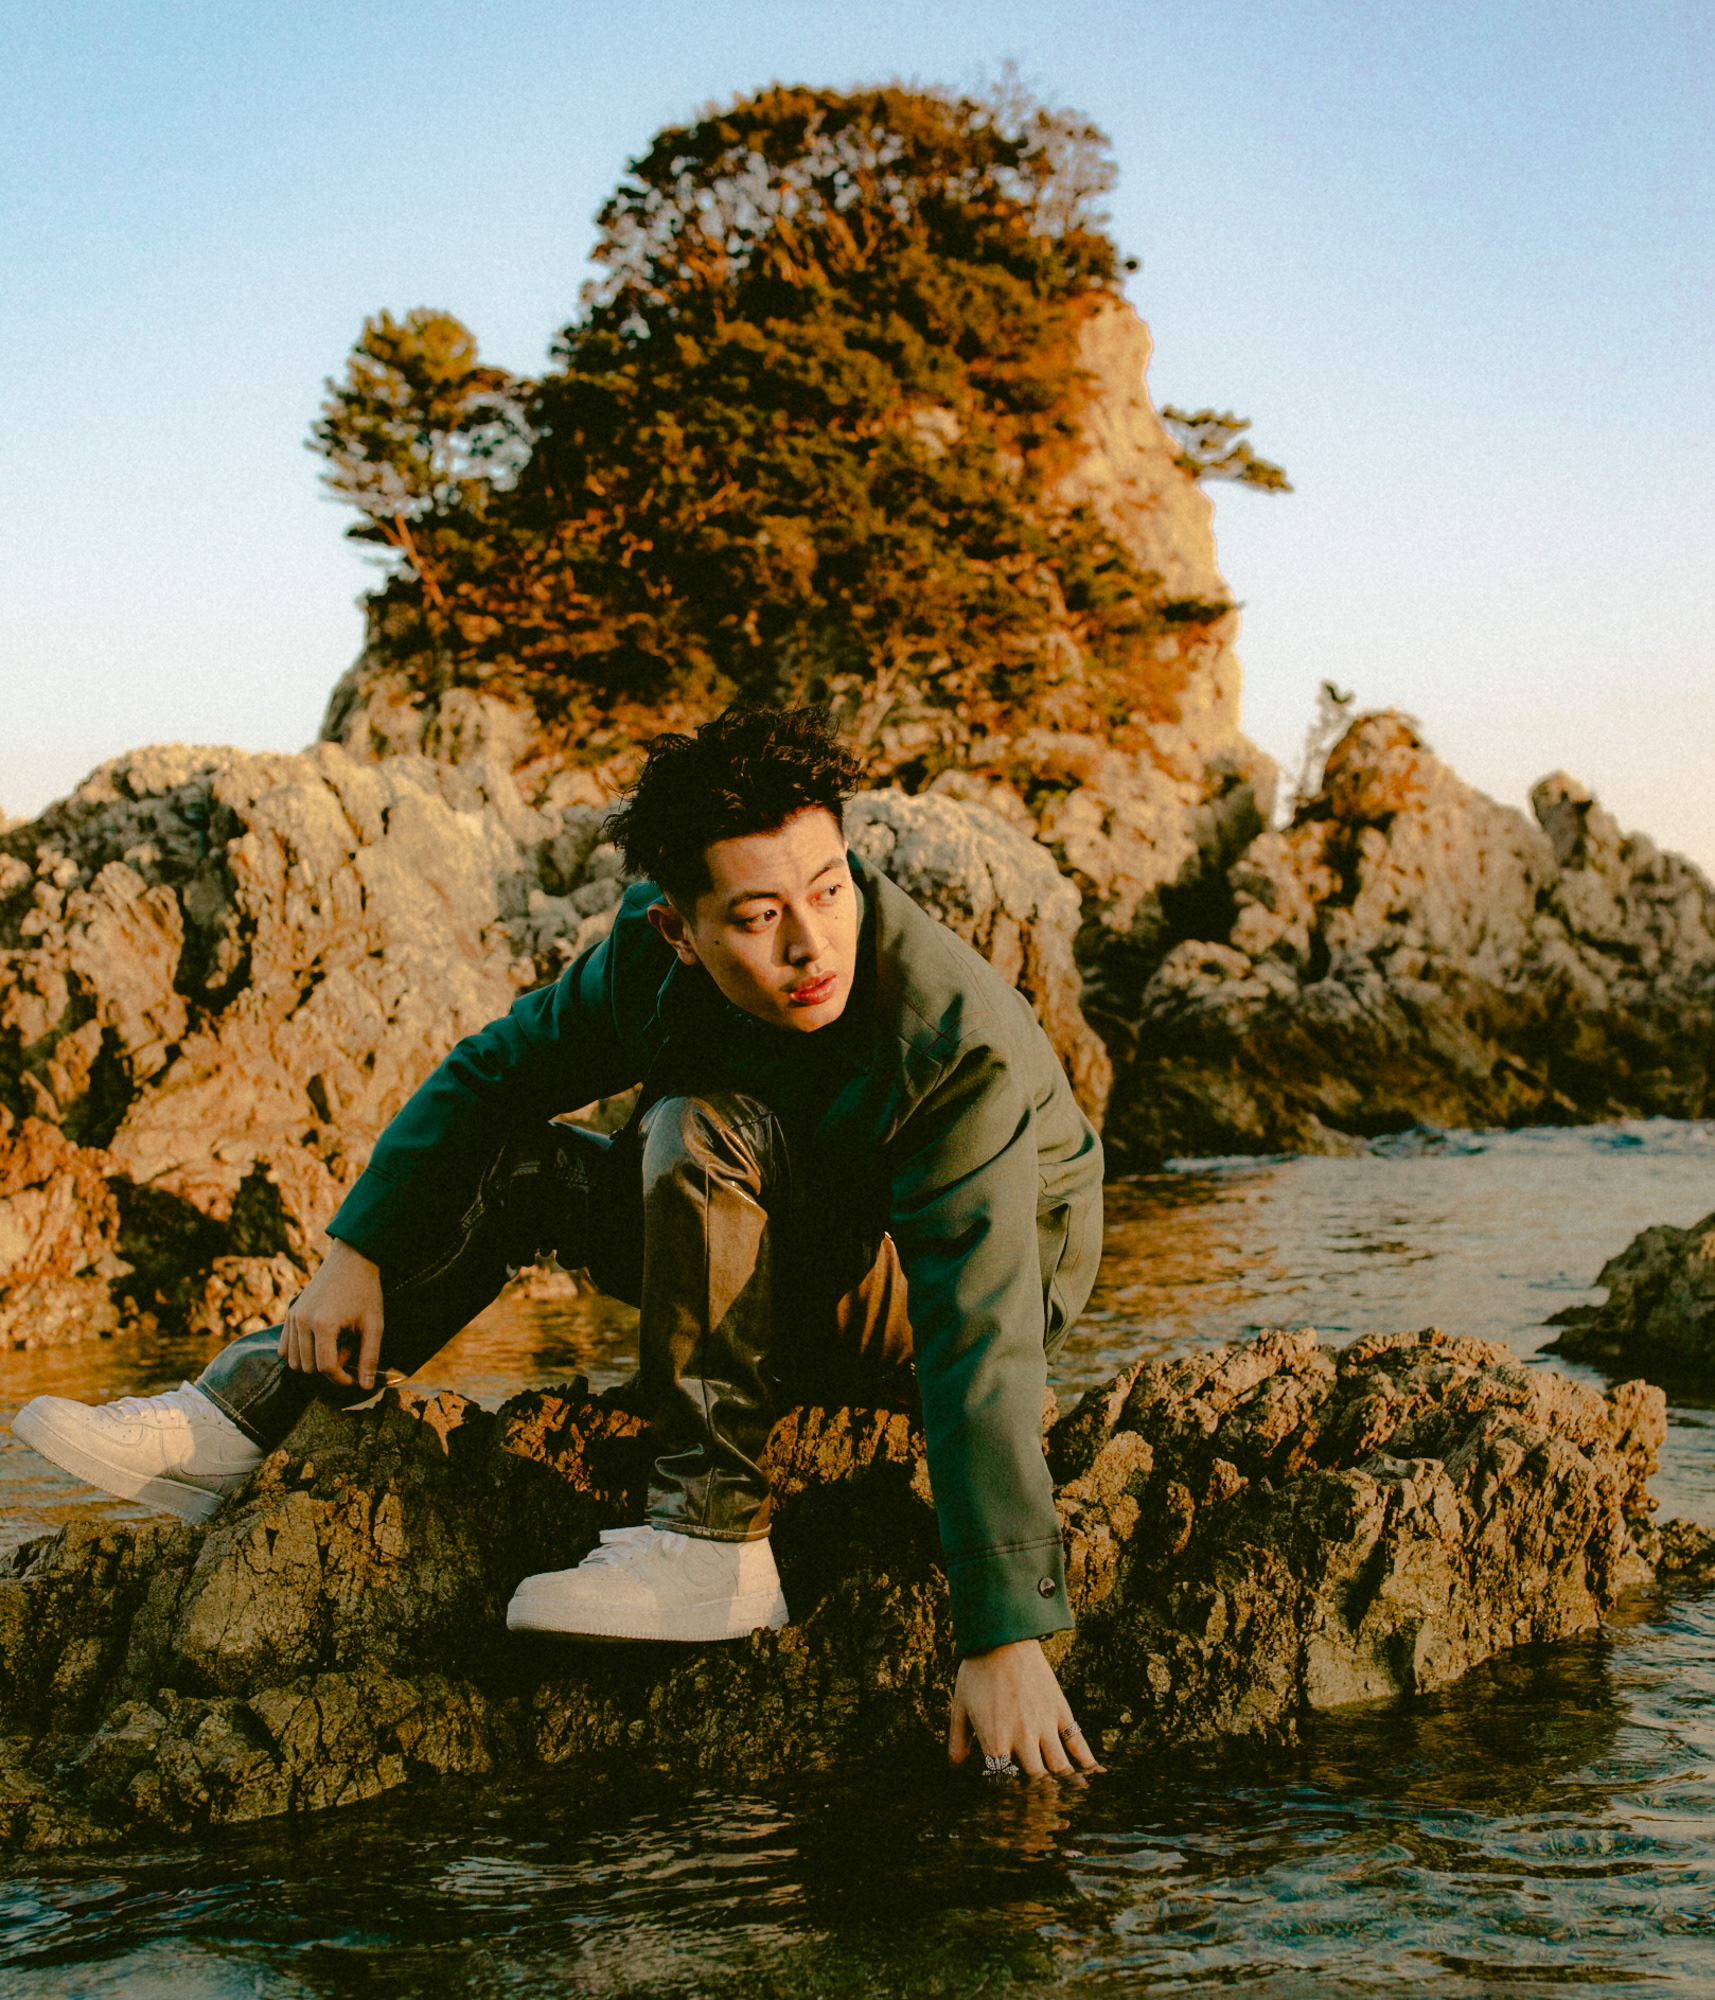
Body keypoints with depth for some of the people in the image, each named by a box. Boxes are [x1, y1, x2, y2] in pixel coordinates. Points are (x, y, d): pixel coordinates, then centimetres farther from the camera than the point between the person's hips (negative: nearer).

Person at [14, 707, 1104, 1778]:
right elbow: (492, 1072, 0)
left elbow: (982, 1350, -39)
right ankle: (232, 1422, 3)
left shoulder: (958, 1044, -35)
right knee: (512, 1164, 0)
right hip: (813, 1279, 6)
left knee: (699, 1128, -30)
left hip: (973, 1293, -6)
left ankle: (716, 1538, -27)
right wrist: (360, 1249, -5)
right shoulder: (655, 951, -16)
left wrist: (1006, 1636, -42)